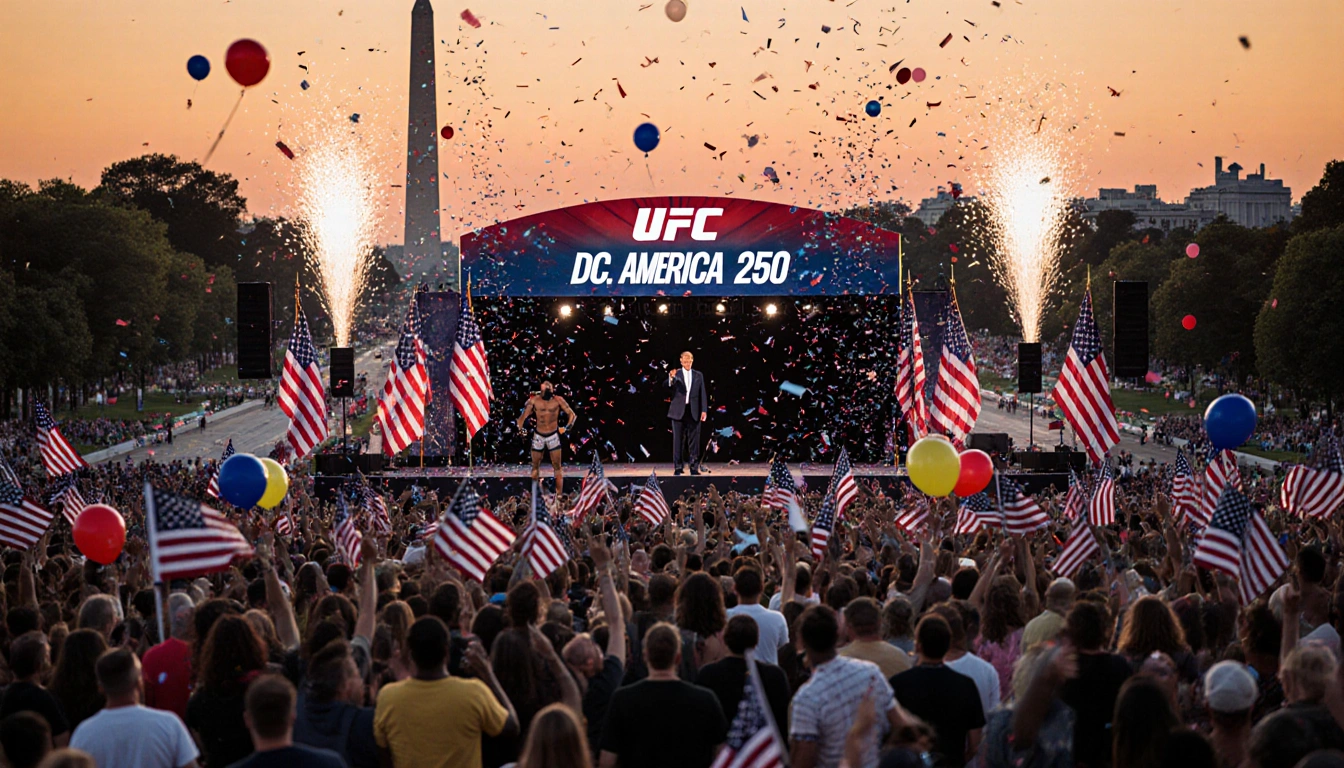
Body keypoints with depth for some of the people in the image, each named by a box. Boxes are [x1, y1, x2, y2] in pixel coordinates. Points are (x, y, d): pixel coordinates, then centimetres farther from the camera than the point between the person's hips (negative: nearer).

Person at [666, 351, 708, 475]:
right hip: (678, 411, -2)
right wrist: (671, 378, -37)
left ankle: (694, 467, 5)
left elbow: (702, 394, 8)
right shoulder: (676, 374, 3)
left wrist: (704, 410, 0)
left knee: (694, 440, 2)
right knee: (678, 440, 1)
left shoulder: (698, 375, 10)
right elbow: (668, 386, -16)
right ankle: (678, 467, 5)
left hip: (694, 412, 2)